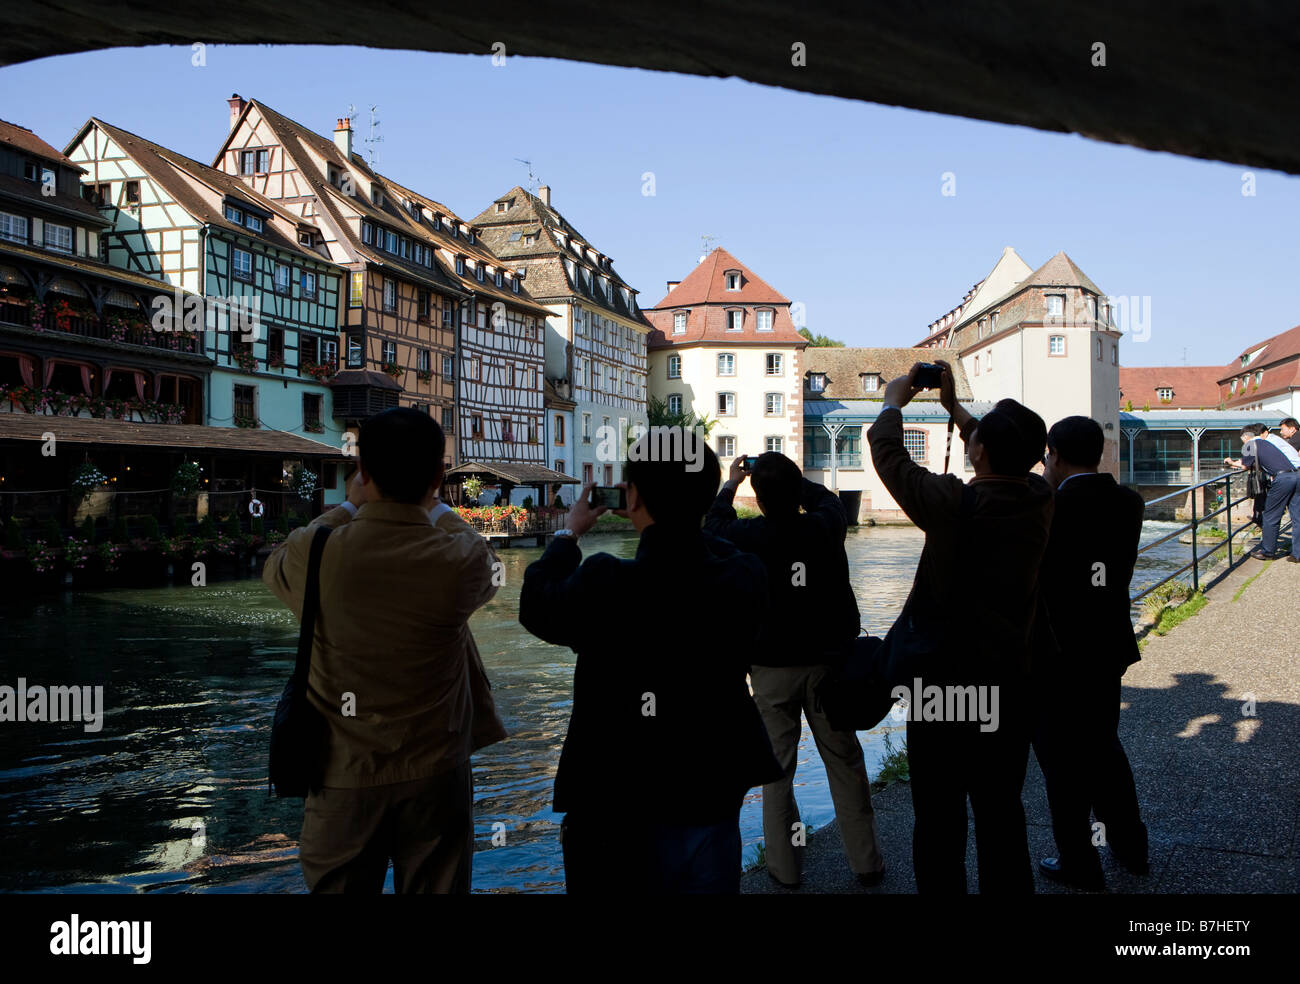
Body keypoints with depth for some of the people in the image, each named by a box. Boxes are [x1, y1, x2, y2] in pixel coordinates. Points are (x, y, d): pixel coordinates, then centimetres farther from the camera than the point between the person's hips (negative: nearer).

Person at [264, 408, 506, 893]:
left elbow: (276, 565, 10)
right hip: (436, 774, 0)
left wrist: (347, 507, 18)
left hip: (345, 773, 0)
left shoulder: (317, 554, -16)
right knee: (438, 886, 15)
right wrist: (436, 508, 23)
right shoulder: (461, 559, -16)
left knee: (338, 886, 17)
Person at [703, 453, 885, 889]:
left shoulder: (747, 538, -12)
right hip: (827, 661, 2)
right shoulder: (825, 527, -9)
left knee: (777, 766, 9)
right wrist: (792, 479, 26)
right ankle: (866, 861, 19)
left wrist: (729, 484, 25)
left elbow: (714, 526, 11)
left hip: (771, 668, -1)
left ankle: (784, 865, 16)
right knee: (844, 761, 10)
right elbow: (827, 499, 16)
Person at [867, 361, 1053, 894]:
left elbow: (889, 456, -6)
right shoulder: (1039, 499, -6)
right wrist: (952, 404, 25)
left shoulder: (953, 505, -21)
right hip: (1010, 682, 5)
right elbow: (1005, 467, 17)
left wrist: (893, 400, 13)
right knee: (1002, 811, 18)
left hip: (944, 682, -5)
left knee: (938, 815, 8)